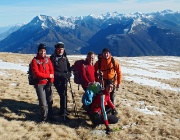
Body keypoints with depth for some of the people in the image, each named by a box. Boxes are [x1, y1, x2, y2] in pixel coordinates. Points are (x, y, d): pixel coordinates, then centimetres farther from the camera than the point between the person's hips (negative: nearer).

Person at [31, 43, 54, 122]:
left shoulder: (48, 59, 9)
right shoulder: (35, 60, -6)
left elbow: (51, 70, 6)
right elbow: (36, 73, -14)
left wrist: (51, 81, -7)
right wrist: (48, 76, -10)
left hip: (48, 83, 4)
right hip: (39, 84, -4)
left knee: (49, 101, 10)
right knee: (43, 103, -5)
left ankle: (50, 116, 25)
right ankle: (44, 118, 11)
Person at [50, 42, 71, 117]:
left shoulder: (65, 58, 13)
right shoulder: (53, 58, -6)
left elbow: (68, 68, 16)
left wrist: (68, 74, -4)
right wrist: (60, 75, -18)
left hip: (64, 79, 6)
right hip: (57, 79, -6)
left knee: (64, 94, 10)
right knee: (62, 94, -11)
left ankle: (64, 110, 21)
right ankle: (63, 111, -4)